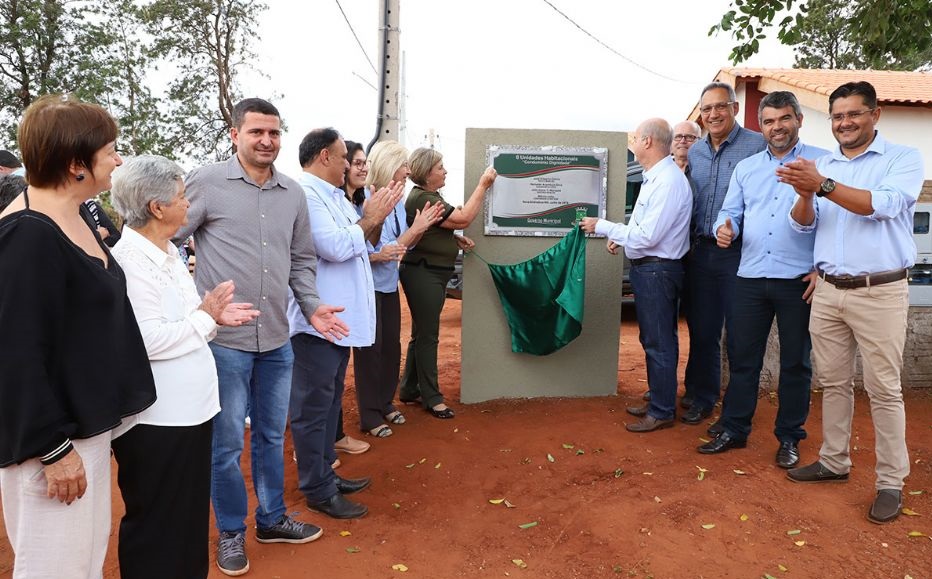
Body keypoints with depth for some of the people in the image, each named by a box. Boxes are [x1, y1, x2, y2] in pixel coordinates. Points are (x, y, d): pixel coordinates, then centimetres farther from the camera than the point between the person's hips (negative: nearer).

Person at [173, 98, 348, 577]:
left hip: (277, 339, 5)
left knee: (271, 436, 18)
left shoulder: (293, 194, 8)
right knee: (226, 442, 7)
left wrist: (311, 306, 1)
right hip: (224, 338, -5)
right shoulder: (206, 182, -7)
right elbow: (165, 240, -4)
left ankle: (271, 519, 36)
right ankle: (231, 531, 28)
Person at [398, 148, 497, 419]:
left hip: (432, 273, 10)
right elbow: (463, 218, -21)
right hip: (423, 274, -10)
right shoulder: (422, 199, -19)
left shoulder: (429, 195, 13)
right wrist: (483, 185, -14)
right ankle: (431, 398, 10)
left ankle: (409, 391, 27)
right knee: (427, 336, -1)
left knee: (422, 333, 16)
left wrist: (456, 238, 6)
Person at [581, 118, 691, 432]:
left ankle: (662, 412, 13)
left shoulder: (668, 182, -21)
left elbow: (648, 236, -23)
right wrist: (621, 237, 8)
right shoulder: (654, 177, 11)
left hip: (658, 270, -10)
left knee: (659, 343, 1)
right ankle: (657, 400, 33)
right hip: (647, 268, 10)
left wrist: (603, 226, -17)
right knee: (652, 339, 19)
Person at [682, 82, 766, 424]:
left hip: (739, 254, -5)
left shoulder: (758, 146, -6)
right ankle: (700, 399, 28)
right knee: (701, 332, 14)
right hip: (701, 252, 5)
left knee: (738, 338, 4)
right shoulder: (694, 152, 13)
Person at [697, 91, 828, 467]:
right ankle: (733, 430, 21)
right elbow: (731, 211, 14)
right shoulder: (746, 168, 14)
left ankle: (789, 438, 21)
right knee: (743, 358, 9)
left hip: (799, 280, -3)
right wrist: (724, 228, -11)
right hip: (751, 278, 4)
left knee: (795, 362, 8)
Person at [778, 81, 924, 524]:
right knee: (832, 382, 12)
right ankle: (834, 461, 25)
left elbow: (882, 205, -18)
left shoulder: (904, 159, 0)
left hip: (880, 292, -4)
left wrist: (823, 185, -29)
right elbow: (804, 226, 7)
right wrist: (804, 196, -14)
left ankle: (891, 482, 11)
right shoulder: (822, 165, 11)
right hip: (828, 290, 4)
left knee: (884, 389, 1)